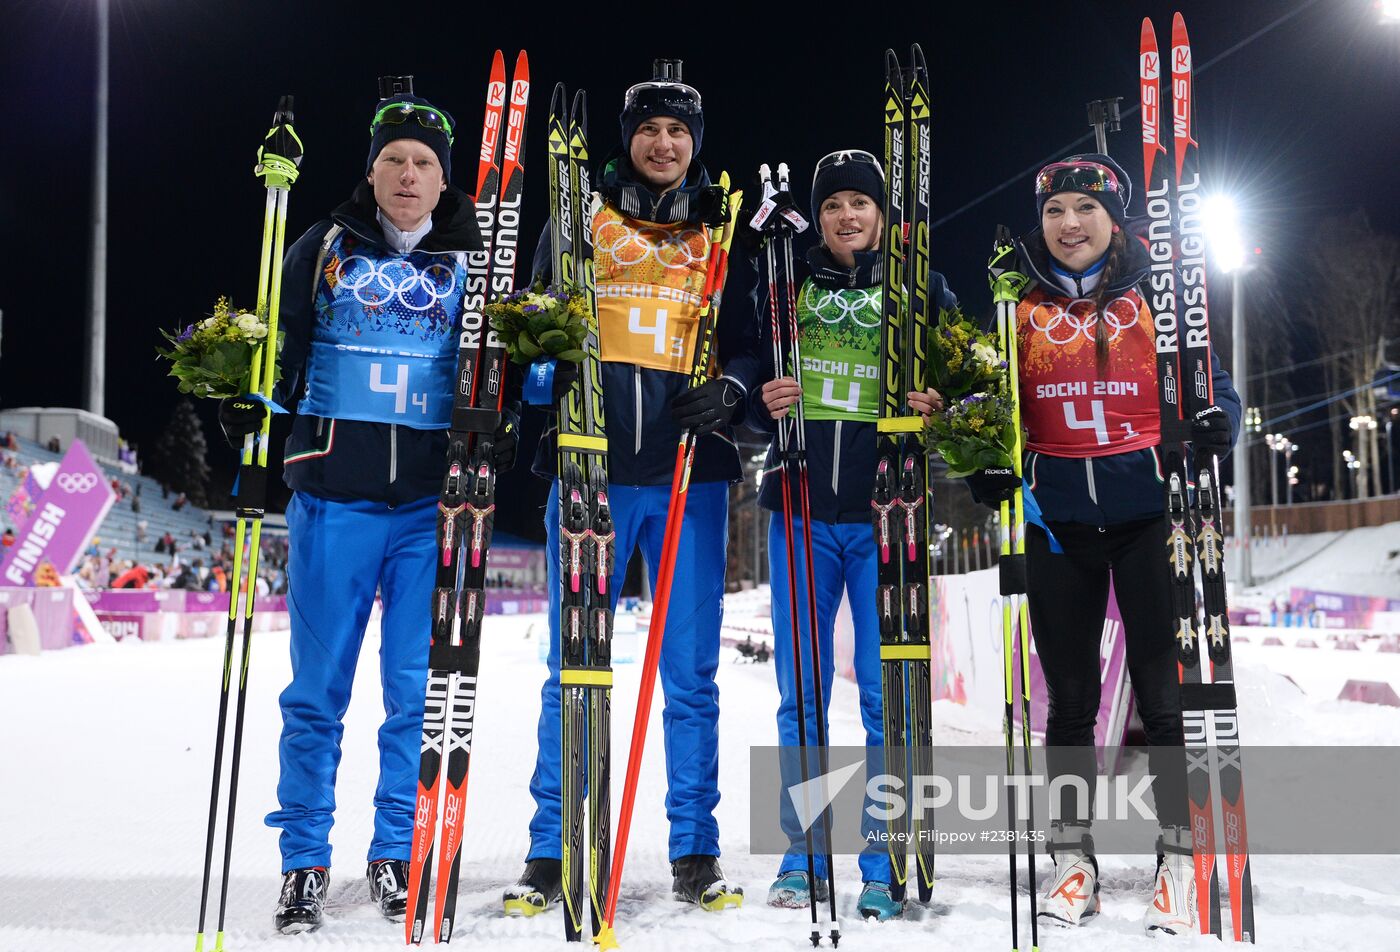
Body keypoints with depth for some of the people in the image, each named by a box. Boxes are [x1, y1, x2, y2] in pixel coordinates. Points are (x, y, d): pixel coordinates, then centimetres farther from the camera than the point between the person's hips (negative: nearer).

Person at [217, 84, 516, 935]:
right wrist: (246, 399, -8)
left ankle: (398, 856, 18)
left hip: (433, 499, 0)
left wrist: (502, 427, -7)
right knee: (318, 688, 4)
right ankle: (305, 863, 18)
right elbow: (280, 350, 11)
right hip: (334, 492, 0)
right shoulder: (324, 250, 9)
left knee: (417, 687, 3)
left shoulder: (471, 261, 10)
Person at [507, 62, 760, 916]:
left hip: (692, 471, 1)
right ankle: (551, 855, 13)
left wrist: (730, 390, -7)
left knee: (692, 671, 4)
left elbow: (749, 342, 13)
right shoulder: (583, 219, 12)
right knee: (574, 668, 2)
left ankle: (696, 853, 15)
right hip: (592, 465, -1)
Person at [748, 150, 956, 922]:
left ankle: (885, 866, 11)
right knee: (800, 691, 5)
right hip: (802, 509, 2)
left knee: (887, 692, -1)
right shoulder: (788, 290, 13)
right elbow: (747, 382, 16)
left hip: (885, 515, -1)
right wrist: (763, 403, -6)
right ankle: (805, 857, 18)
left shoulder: (923, 292, 9)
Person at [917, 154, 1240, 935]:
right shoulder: (1021, 305, 4)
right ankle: (1074, 858, 22)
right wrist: (988, 466, -5)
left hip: (1147, 512, -1)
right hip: (1058, 520, 2)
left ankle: (1180, 857, 19)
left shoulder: (1156, 295, 0)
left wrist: (1220, 423, -18)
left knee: (1162, 688, 2)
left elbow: (1210, 383, 3)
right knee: (1070, 694, 9)